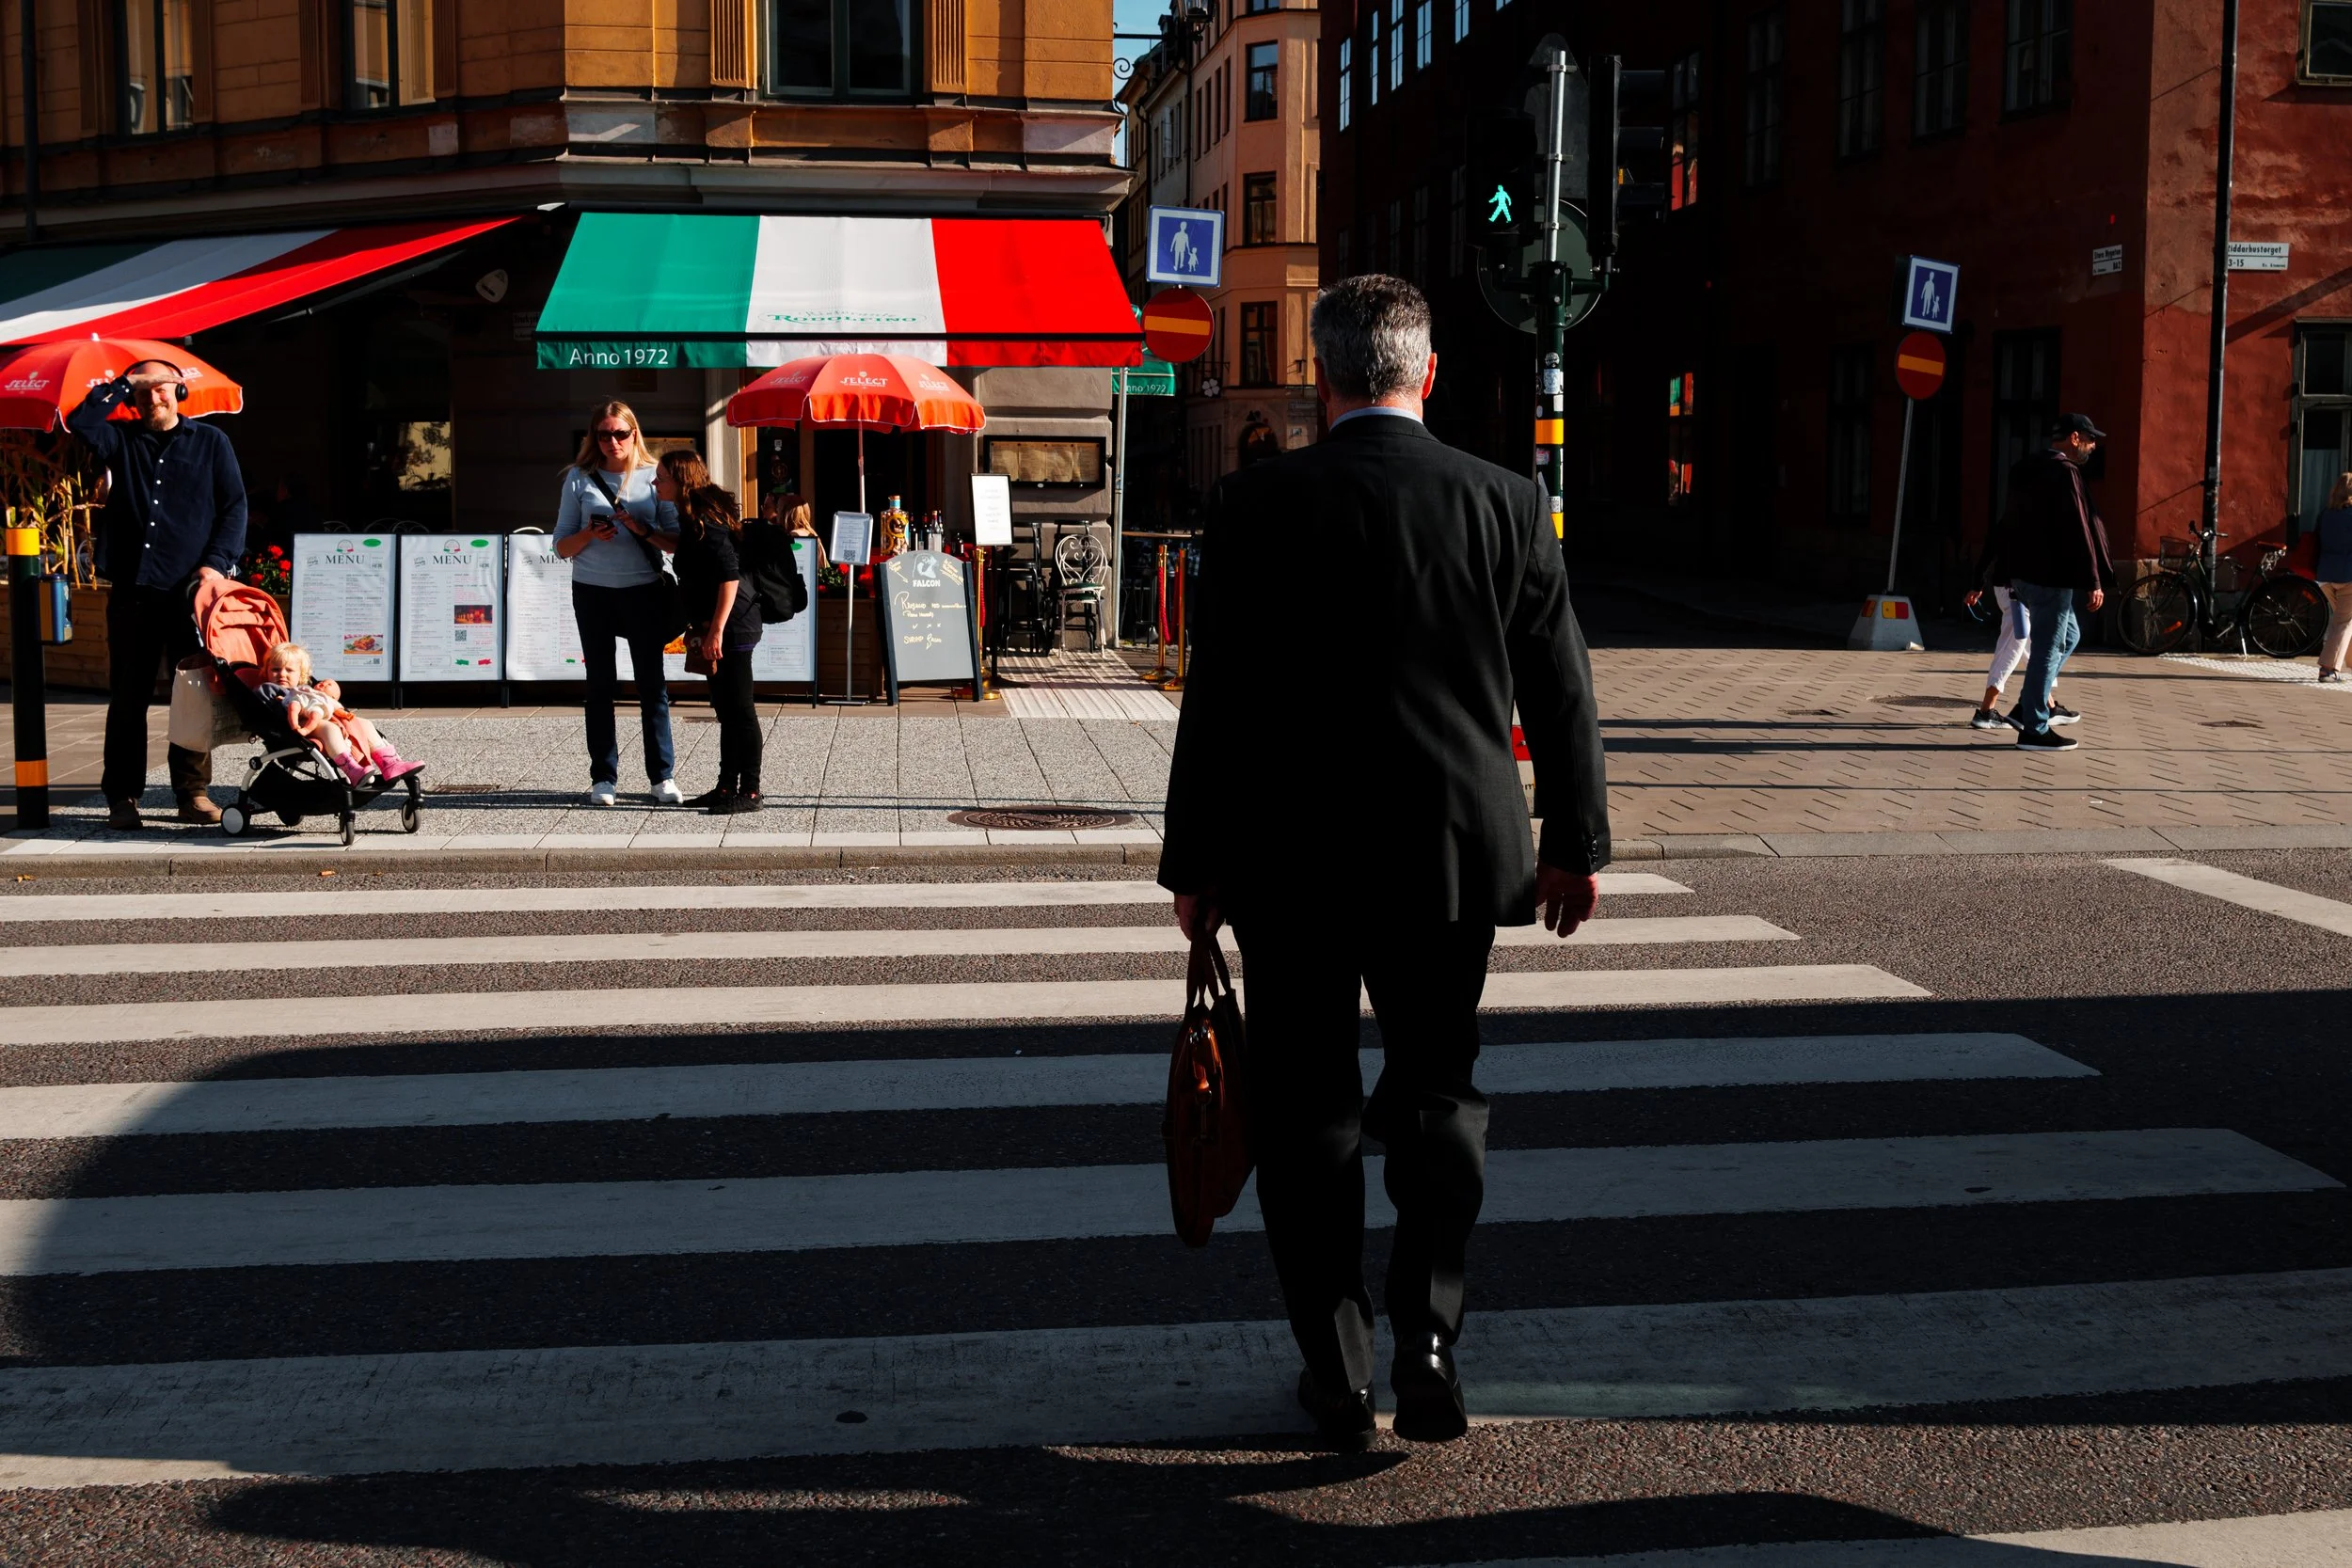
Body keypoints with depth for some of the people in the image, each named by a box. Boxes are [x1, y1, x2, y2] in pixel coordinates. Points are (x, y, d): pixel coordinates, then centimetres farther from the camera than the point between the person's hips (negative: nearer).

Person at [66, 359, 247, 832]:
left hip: (191, 589, -1)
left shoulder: (210, 443, 12)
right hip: (132, 590, 1)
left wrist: (217, 563, -6)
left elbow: (234, 507, 6)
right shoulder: (121, 440, 14)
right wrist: (120, 385, 2)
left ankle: (193, 793, 8)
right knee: (127, 698, 2)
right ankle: (122, 797, 7)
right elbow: (80, 423, -6)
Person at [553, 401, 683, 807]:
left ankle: (663, 776, 6)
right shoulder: (579, 478, 4)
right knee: (600, 685, 6)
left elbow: (675, 541, 1)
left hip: (643, 590, -1)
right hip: (592, 591, 1)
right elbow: (562, 547, 6)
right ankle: (603, 777, 10)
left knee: (652, 682, 1)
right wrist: (590, 535, -14)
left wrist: (644, 531, -17)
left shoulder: (653, 476, 2)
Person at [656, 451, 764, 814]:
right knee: (726, 709, 15)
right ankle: (727, 787, 22)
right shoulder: (693, 516, 13)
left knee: (739, 710, -5)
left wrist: (716, 631, -25)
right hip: (715, 627, 11)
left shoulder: (705, 519, -17)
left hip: (732, 626, -11)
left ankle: (750, 791, 0)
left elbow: (730, 575, -24)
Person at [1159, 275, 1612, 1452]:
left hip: (1290, 858, -1)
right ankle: (1426, 1335, 5)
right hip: (1454, 854, 2)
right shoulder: (1508, 503, -1)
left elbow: (1218, 695, -7)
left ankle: (1336, 1367, 15)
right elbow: (1560, 688, 3)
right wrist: (1574, 844, 13)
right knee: (1438, 1094, 16)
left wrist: (1194, 861, 1)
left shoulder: (1257, 505, -7)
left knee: (1308, 1108, 10)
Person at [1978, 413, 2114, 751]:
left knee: (2068, 635, 22)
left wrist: (1991, 571, 25)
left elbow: (2007, 525, 20)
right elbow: (2077, 530, -18)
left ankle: (2027, 707, 18)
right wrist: (2093, 581, -17)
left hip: (2023, 571, 10)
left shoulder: (2027, 469, 15)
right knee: (2048, 648, -3)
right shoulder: (2062, 472, -14)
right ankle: (2034, 729, 1)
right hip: (2050, 575, -10)